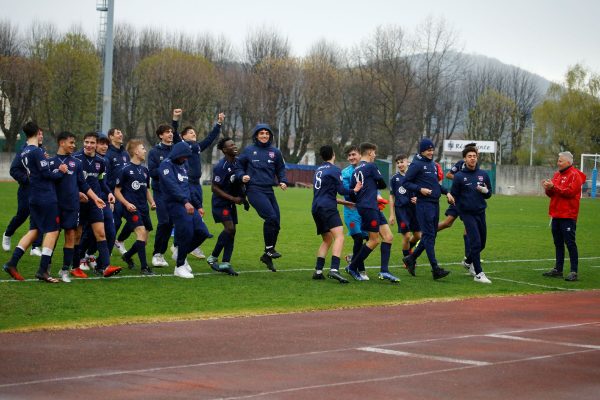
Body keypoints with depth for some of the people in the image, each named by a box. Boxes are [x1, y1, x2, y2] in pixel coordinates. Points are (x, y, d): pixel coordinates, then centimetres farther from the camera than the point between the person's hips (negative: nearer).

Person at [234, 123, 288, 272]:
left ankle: (267, 255, 18)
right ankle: (269, 249, -7)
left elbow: (280, 169, 19)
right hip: (254, 189, -5)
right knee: (271, 217, -22)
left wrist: (283, 181, 3)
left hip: (269, 190, 5)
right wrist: (242, 176, -9)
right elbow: (239, 166, 10)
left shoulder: (275, 152, 10)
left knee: (276, 224, 3)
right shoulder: (249, 151, 3)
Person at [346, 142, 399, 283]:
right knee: (374, 240, -4)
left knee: (388, 237, 2)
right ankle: (352, 267, 5)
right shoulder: (370, 166, -7)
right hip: (369, 207, -9)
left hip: (374, 208, 9)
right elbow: (383, 184, 1)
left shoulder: (356, 170, 17)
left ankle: (384, 271, -4)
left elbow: (351, 192, 17)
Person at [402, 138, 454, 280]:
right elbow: (406, 182, -8)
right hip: (424, 203, -9)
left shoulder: (433, 164, 16)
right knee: (428, 235, -9)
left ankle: (411, 259, 24)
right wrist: (420, 189, -20)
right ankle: (435, 269, -11)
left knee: (431, 235, 11)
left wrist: (446, 192, 14)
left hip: (435, 203, 9)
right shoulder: (416, 164, -8)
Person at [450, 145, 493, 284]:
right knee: (476, 242, -12)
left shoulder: (483, 174, 6)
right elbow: (454, 196, 0)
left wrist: (485, 191, -10)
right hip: (467, 214, -5)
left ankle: (469, 262, 40)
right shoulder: (459, 176, -6)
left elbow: (489, 193, 12)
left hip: (481, 212, 5)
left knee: (482, 243, 14)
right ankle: (478, 273, -8)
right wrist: (460, 210, -7)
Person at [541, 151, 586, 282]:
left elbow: (570, 192, -20)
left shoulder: (574, 175, -8)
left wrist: (553, 187, -21)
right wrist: (548, 188, -5)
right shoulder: (557, 174, 16)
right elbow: (551, 194, 17)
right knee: (558, 243, 13)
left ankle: (574, 272, -8)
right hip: (556, 215, 8)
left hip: (568, 216, -8)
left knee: (570, 243, -9)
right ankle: (558, 269, 20)